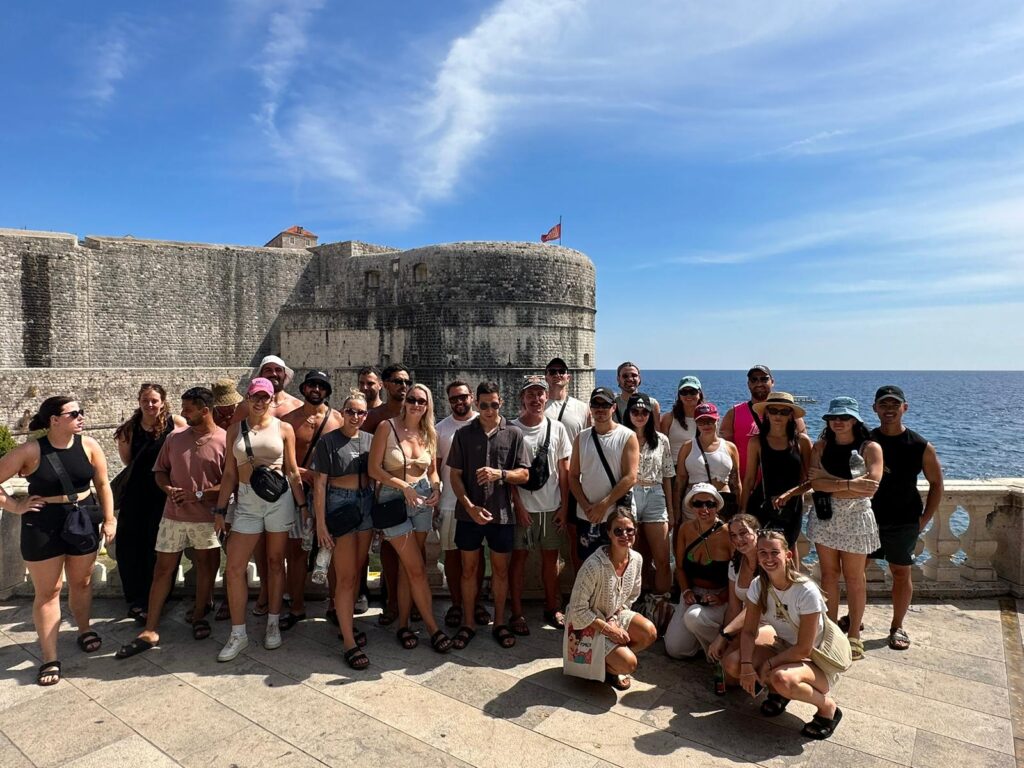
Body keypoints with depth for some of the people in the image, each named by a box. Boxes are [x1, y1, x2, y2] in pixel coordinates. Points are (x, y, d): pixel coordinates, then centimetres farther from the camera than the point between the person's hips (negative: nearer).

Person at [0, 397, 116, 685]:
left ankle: (84, 630, 39)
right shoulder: (31, 450, -13)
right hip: (43, 526, -2)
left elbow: (102, 484, 2)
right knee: (47, 591, 5)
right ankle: (50, 659, 14)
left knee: (81, 581, 16)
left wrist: (109, 520, 1)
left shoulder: (88, 445, -5)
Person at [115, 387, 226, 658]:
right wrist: (168, 489, -8)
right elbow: (160, 470, 12)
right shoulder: (174, 438, 4)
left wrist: (199, 495, -18)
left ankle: (198, 616, 31)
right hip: (173, 515, 3)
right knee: (162, 569, 6)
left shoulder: (225, 441, -10)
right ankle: (149, 631, 14)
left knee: (205, 567, 11)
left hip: (207, 517, -3)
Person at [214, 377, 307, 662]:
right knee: (234, 568, -2)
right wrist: (220, 509, 3)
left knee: (275, 562, 8)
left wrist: (302, 504, 1)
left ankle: (273, 624, 23)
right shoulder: (235, 429, 7)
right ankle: (238, 634, 11)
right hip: (247, 501, 2)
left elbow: (292, 470, 5)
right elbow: (229, 473, 7)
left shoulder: (283, 429, 2)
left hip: (279, 498, -1)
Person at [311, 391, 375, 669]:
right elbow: (319, 483, -8)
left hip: (366, 503, 5)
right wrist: (321, 522, -12)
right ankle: (349, 643, 3)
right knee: (346, 576, -3)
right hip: (339, 505, -5)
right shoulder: (328, 441, -7)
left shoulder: (369, 440, 5)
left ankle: (347, 624, 29)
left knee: (356, 571, 13)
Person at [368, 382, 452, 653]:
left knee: (407, 567, 11)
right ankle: (433, 629, 9)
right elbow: (374, 469, -10)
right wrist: (404, 486, -17)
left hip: (422, 499, 4)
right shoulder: (387, 427, -9)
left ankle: (403, 625, 23)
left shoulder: (429, 434, 5)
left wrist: (436, 489, -5)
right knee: (417, 568, -2)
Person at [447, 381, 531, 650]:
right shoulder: (463, 434, 1)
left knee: (501, 569, 11)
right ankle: (468, 623, 25)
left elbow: (524, 474, -2)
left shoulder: (513, 434, -1)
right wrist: (469, 506, -12)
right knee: (469, 568, 11)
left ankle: (499, 622, 27)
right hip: (469, 514, 1)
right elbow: (455, 475, 1)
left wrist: (500, 473, -21)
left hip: (501, 514, 0)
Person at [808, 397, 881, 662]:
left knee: (854, 578, 7)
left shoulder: (871, 448, -5)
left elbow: (871, 487, -19)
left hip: (855, 519, -3)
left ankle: (854, 635, 20)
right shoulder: (821, 446, 3)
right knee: (829, 573, 10)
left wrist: (829, 481, -16)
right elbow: (815, 483, -10)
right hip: (825, 517, 3)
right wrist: (851, 484, -21)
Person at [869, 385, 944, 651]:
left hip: (903, 522, -2)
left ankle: (897, 627, 25)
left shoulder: (921, 447, -6)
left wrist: (924, 519, -3)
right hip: (867, 517, 2)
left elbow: (936, 484, 2)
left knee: (901, 573, 8)